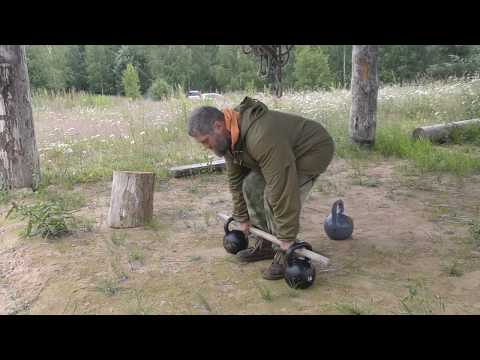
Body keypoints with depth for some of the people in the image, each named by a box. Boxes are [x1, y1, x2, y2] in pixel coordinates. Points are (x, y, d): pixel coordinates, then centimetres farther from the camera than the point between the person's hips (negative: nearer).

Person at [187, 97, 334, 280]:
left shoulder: (261, 138, -39)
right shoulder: (229, 136, -9)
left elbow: (282, 189, -37)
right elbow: (235, 180, 2)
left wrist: (287, 237, -30)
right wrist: (243, 218, 6)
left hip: (313, 150, -9)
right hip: (285, 150, 9)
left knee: (275, 196, -22)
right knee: (250, 186, 0)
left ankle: (286, 253, -4)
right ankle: (265, 244, 12)